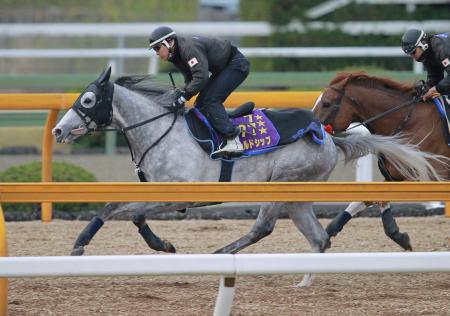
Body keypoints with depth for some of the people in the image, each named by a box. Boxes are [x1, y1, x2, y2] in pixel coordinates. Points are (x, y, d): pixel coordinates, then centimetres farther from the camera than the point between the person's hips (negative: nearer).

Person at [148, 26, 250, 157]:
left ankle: (233, 141, -24)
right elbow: (190, 79, 8)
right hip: (223, 68, 11)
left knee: (210, 100, -20)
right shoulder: (177, 55, 5)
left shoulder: (189, 47, -28)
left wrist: (184, 96, -32)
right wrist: (182, 95, -9)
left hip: (236, 64, -11)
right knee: (201, 104, 6)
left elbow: (201, 76, -35)